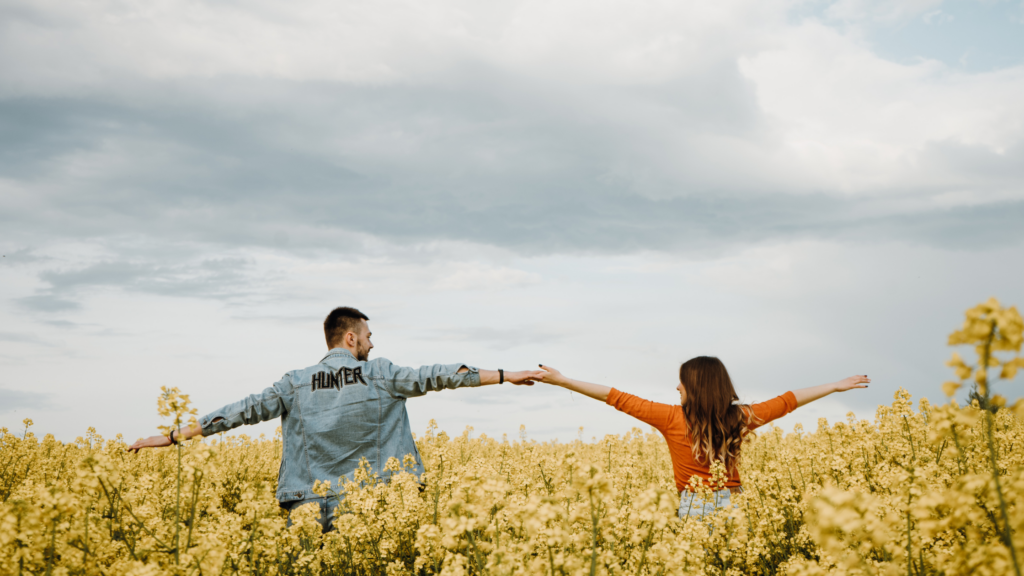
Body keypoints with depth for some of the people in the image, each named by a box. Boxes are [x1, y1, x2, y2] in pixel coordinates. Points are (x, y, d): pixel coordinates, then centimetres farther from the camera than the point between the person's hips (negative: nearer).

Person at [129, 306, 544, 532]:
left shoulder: (296, 383, 5)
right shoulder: (378, 373, 0)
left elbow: (246, 410, 2)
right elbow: (435, 377, 1)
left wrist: (173, 436, 6)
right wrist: (507, 376, 6)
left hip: (313, 505, 2)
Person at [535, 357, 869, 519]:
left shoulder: (672, 419, -8)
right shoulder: (740, 419, -1)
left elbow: (618, 398, -5)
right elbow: (787, 402, 10)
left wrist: (562, 380, 0)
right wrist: (837, 386, 22)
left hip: (695, 509, -2)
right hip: (732, 507, 3)